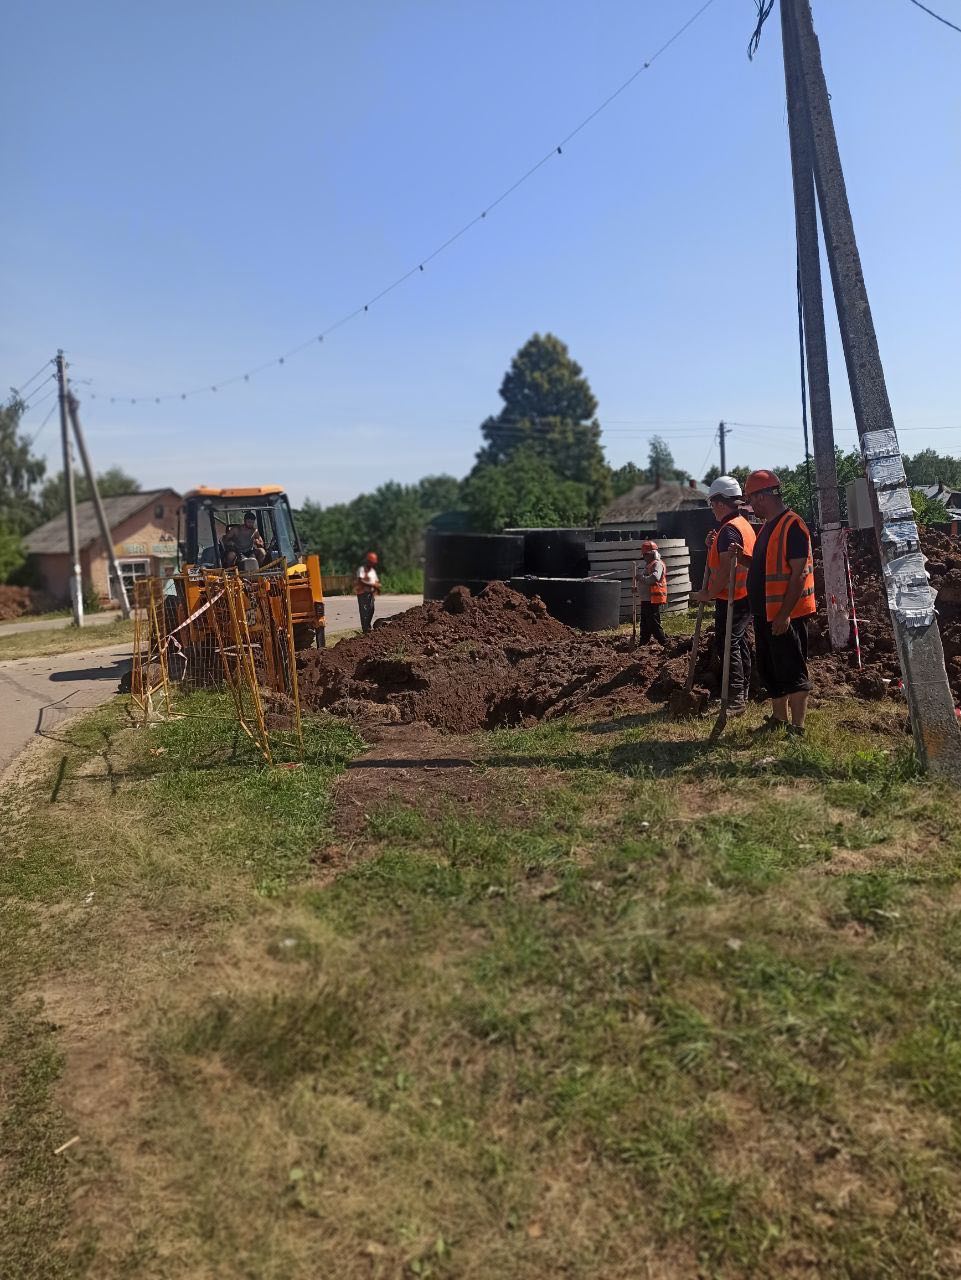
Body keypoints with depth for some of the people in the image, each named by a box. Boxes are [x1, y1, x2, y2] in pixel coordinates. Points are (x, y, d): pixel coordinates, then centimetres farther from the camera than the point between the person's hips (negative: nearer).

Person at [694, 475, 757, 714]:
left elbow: (725, 570, -23)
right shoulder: (744, 524, 16)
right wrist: (713, 545, 8)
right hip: (745, 596, 10)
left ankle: (735, 699, -10)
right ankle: (742, 693, 25)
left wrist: (709, 594, -15)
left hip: (731, 598, -10)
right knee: (740, 643, 16)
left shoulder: (728, 529, -17)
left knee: (728, 645, -9)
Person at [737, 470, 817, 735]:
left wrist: (784, 614, -23)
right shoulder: (768, 526, 14)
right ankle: (779, 720, 29)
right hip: (766, 614, 10)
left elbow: (799, 574, -20)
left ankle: (797, 727, 4)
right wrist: (744, 557, 5)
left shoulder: (792, 526, -15)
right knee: (770, 671, 17)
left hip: (786, 616, -10)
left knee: (792, 672, -3)